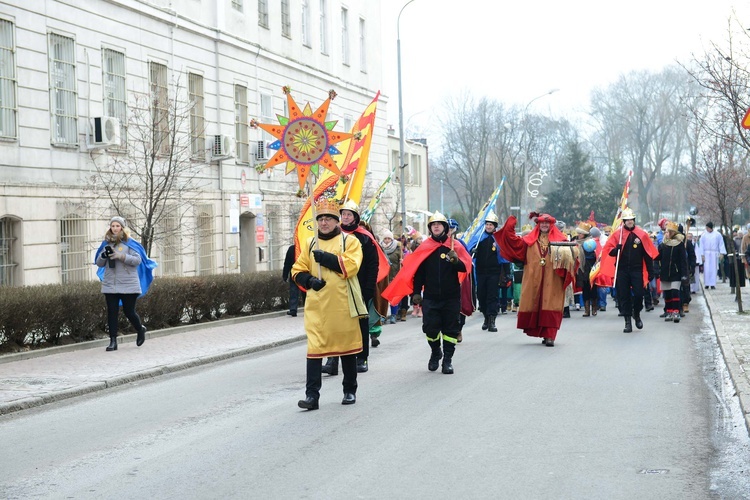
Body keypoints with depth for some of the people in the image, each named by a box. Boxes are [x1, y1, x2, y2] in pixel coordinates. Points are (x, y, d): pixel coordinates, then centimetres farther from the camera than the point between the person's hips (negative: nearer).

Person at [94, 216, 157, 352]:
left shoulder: (129, 243, -2)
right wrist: (103, 256, -9)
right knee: (112, 312, 1)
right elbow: (99, 264, 13)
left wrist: (121, 256, -20)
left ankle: (140, 330, 30)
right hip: (110, 285, 4)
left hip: (128, 285, -4)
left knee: (129, 311, 2)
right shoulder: (106, 243, 10)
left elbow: (138, 260, -10)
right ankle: (113, 341, 4)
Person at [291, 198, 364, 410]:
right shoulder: (310, 243, 12)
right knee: (314, 347, -6)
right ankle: (312, 395, -6)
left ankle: (350, 391, 24)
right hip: (316, 305, 2)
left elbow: (350, 266, -15)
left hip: (342, 304, -2)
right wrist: (309, 281, -7)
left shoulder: (350, 241, 1)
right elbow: (297, 271, 12)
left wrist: (325, 258, -17)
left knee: (347, 346, 9)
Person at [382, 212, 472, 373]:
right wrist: (416, 292, 0)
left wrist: (456, 260, -27)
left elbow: (465, 268, -6)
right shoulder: (424, 248, 4)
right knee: (430, 328, -2)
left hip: (451, 297, -1)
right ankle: (435, 353, 23)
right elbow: (417, 271, 6)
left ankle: (447, 359, 12)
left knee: (450, 328, 3)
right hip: (430, 297, 1)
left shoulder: (455, 246, 1)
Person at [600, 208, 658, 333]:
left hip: (637, 270, 0)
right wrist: (616, 249, -19)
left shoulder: (642, 235, 3)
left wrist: (650, 271, 3)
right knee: (624, 296, 2)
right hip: (621, 271, 1)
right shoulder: (617, 234, 3)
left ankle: (636, 314, 23)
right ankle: (627, 321, 9)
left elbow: (648, 254, 5)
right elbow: (609, 251, 4)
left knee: (639, 294, -5)